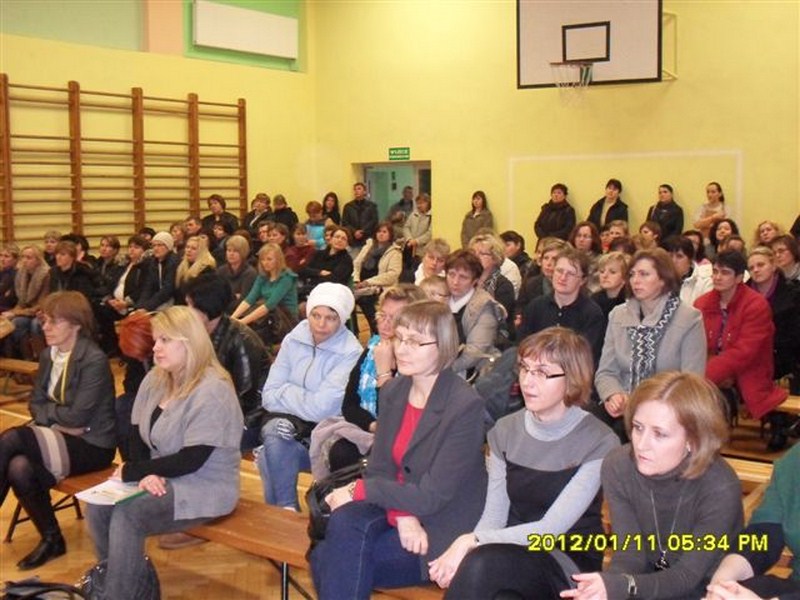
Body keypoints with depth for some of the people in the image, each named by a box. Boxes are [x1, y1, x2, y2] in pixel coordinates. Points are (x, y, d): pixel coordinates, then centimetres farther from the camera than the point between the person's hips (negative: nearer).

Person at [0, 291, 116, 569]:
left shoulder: (94, 360, -16)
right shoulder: (47, 356, 8)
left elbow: (77, 417, -20)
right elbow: (35, 404, 9)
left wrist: (47, 410, -4)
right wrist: (57, 420, -11)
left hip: (91, 445, -6)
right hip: (60, 437, 7)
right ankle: (51, 538, -6)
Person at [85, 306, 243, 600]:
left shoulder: (212, 392, -21)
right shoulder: (155, 379, 5)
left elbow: (190, 460, -23)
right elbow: (138, 437, 8)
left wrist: (130, 471, -14)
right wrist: (145, 474, -14)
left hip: (204, 487, -8)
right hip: (162, 478, 8)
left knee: (126, 514, -26)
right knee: (98, 505, -13)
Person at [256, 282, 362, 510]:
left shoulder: (350, 353, -13)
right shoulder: (293, 339, 2)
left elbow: (320, 409, -19)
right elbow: (269, 396, -2)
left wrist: (285, 393, -7)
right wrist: (305, 398, -17)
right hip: (288, 423, 4)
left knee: (269, 459, -27)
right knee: (275, 428, -29)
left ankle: (285, 508, -2)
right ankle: (286, 508, -15)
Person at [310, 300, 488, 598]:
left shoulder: (465, 406, -18)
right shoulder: (393, 391, 4)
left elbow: (432, 496, -19)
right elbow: (379, 468, 2)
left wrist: (357, 490, -15)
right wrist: (402, 514, -18)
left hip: (441, 531, -6)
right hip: (397, 505, 6)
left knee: (340, 560, -24)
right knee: (345, 522, -26)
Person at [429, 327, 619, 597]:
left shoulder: (599, 443, -12)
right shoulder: (506, 430, 4)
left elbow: (552, 528, -17)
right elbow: (494, 515, 1)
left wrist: (473, 541, -24)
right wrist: (463, 548, -21)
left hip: (568, 563, -3)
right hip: (512, 550, 4)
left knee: (482, 564, -33)